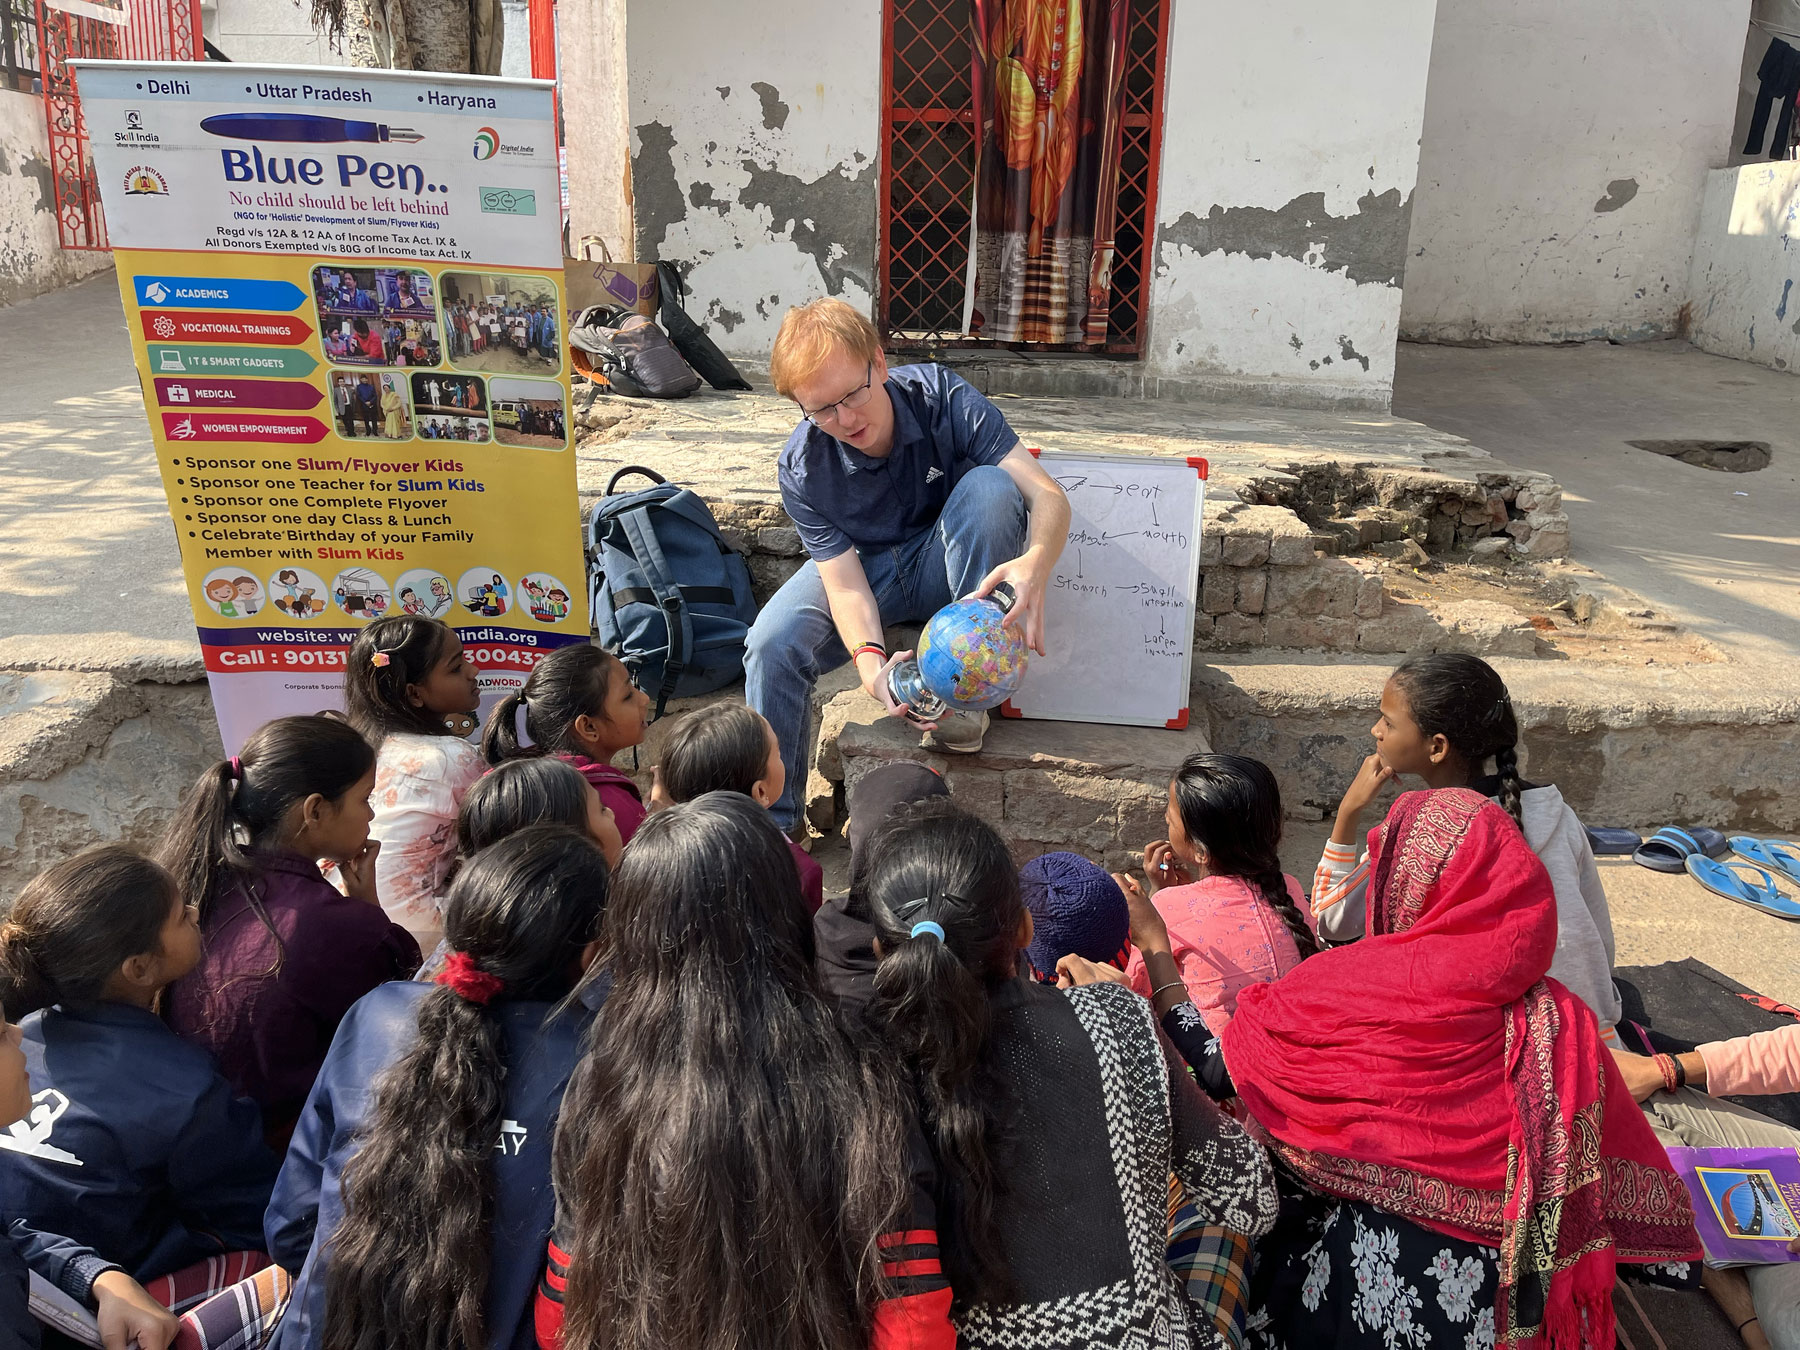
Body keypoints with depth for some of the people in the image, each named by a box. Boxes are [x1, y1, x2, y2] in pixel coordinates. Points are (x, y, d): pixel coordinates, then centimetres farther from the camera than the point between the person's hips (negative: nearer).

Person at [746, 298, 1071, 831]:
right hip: (863, 570, 1)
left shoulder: (942, 398, -24)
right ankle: (770, 821, -8)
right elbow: (845, 583, -23)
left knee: (990, 487, -33)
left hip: (945, 564, 0)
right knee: (772, 643, -28)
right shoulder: (802, 469, -21)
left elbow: (1047, 494, -30)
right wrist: (869, 660, -45)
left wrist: (1037, 562, -54)